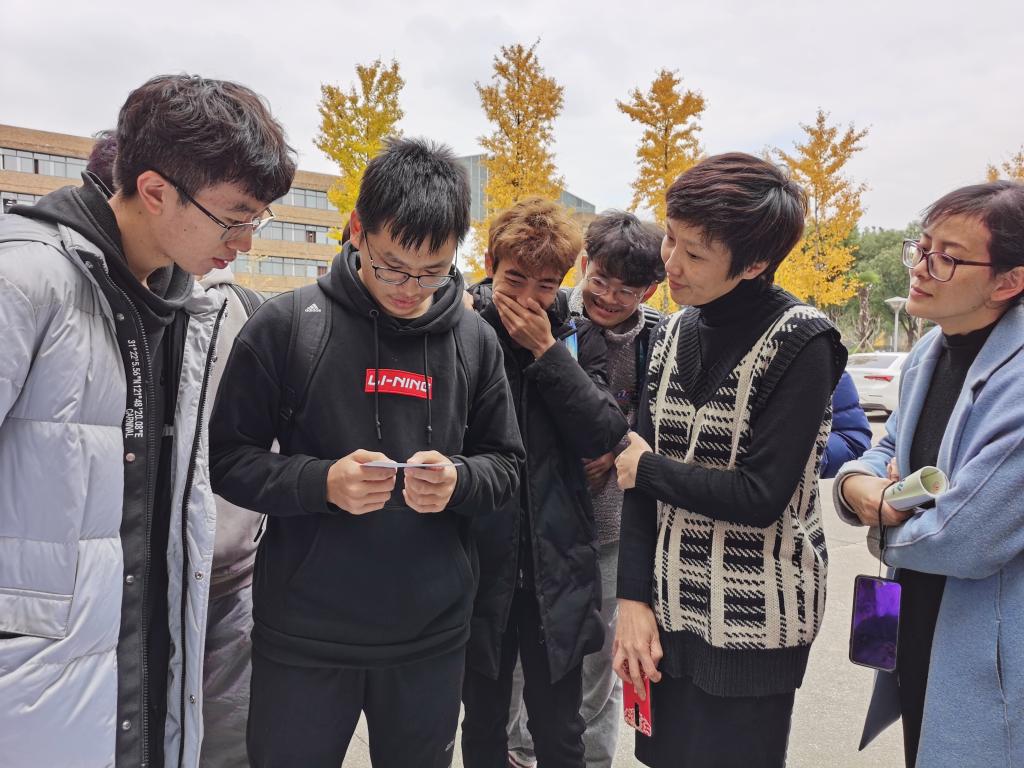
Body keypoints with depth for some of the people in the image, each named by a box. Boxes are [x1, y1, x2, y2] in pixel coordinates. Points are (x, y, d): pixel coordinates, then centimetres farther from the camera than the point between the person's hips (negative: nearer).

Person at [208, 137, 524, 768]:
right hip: (304, 635, -2)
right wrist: (322, 482, -22)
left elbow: (506, 465, 6)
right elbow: (229, 458, -5)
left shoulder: (475, 341, 0)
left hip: (433, 635, 3)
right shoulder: (285, 326, -8)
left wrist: (458, 481, -15)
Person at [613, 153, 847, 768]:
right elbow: (639, 474, 2)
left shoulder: (800, 342, -14)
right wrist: (633, 597, -3)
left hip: (752, 624, -5)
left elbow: (761, 497, -20)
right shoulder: (673, 334, 2)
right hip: (669, 608, 5)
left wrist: (647, 468, -9)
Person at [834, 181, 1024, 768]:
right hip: (917, 633, 8)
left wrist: (887, 522, -8)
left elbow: (964, 539, -29)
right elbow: (892, 451, 13)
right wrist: (858, 483, -10)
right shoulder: (930, 351, 1)